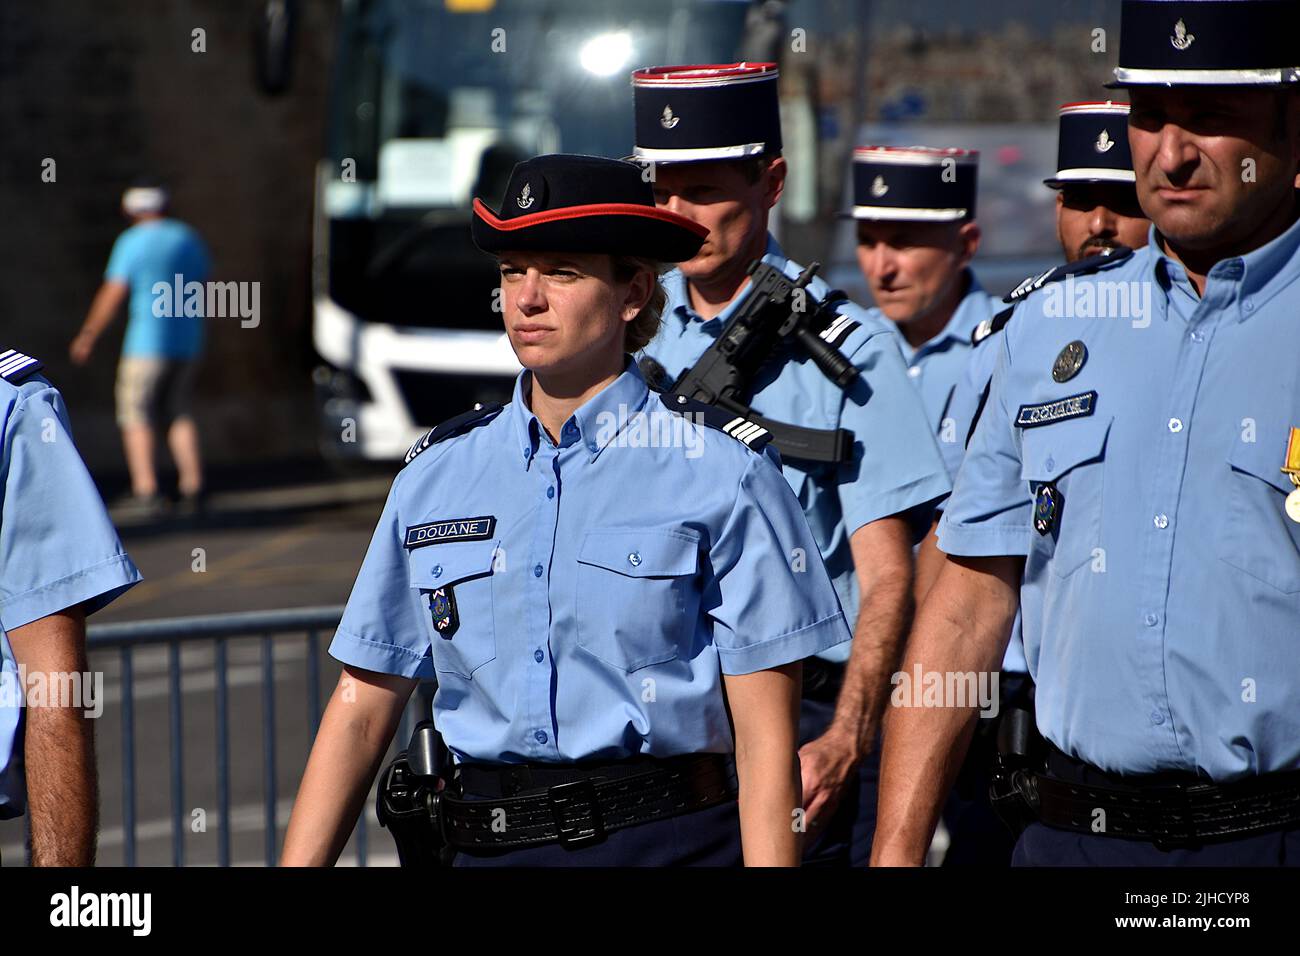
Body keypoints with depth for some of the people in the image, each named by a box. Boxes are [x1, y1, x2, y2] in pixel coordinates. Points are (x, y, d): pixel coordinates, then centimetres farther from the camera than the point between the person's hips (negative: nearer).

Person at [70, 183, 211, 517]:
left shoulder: (132, 242, -7)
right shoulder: (190, 239, 11)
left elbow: (112, 295, -9)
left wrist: (88, 336, 0)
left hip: (147, 342, -6)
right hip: (189, 341, 6)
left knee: (138, 416, 1)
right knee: (180, 414, 14)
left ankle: (146, 488, -11)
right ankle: (192, 487, 3)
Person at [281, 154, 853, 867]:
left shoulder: (720, 473, -1)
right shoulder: (436, 475, 11)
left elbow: (765, 740, -4)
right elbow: (362, 707, 10)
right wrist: (296, 866, 2)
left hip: (670, 842, -4)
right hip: (486, 850, 5)